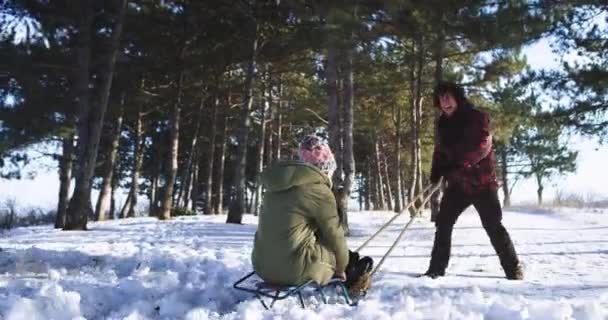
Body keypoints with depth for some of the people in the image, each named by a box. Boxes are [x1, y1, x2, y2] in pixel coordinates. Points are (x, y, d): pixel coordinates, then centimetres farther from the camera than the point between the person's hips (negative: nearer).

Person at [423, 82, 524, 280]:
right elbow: (440, 151, 12)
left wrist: (459, 163, -29)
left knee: (493, 226, -3)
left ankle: (513, 269, 11)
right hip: (458, 183, 6)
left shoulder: (476, 117, -10)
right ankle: (437, 268, 15)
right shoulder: (443, 124, 8)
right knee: (443, 223, 5)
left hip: (481, 181, -5)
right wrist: (435, 175, -3)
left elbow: (483, 145, -21)